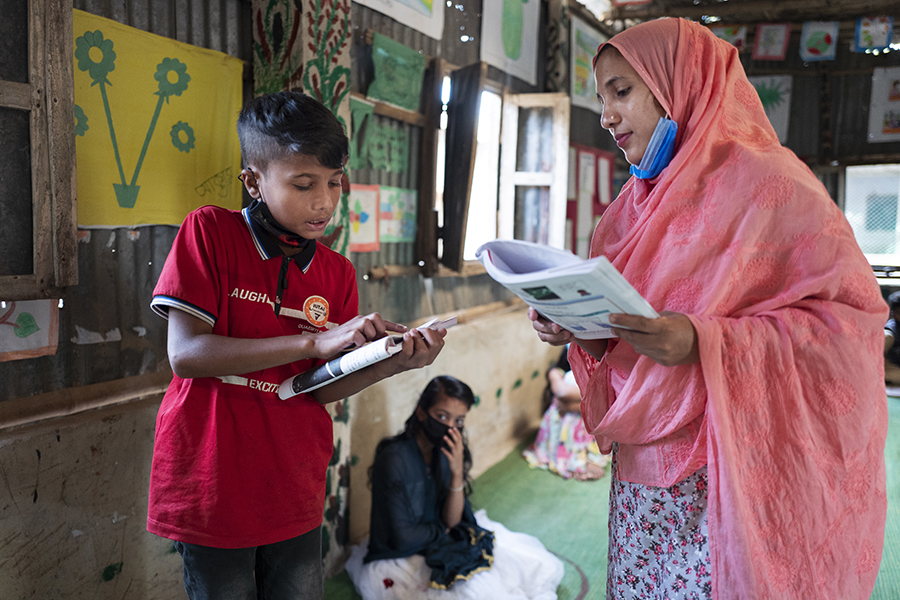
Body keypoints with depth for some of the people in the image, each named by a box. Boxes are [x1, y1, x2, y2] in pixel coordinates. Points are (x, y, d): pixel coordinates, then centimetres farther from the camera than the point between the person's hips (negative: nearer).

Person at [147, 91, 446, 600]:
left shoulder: (337, 274, 3)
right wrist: (316, 341, -23)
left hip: (294, 495, 4)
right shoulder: (210, 232, -9)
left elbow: (320, 390, 2)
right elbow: (186, 354, -19)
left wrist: (394, 363, -16)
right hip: (213, 491, -3)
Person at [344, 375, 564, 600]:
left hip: (435, 547, 7)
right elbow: (402, 538, -22)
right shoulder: (394, 459, -25)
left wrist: (457, 474, -20)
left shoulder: (447, 451, -4)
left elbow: (452, 522, -6)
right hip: (396, 561, -7)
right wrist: (442, 529, -5)